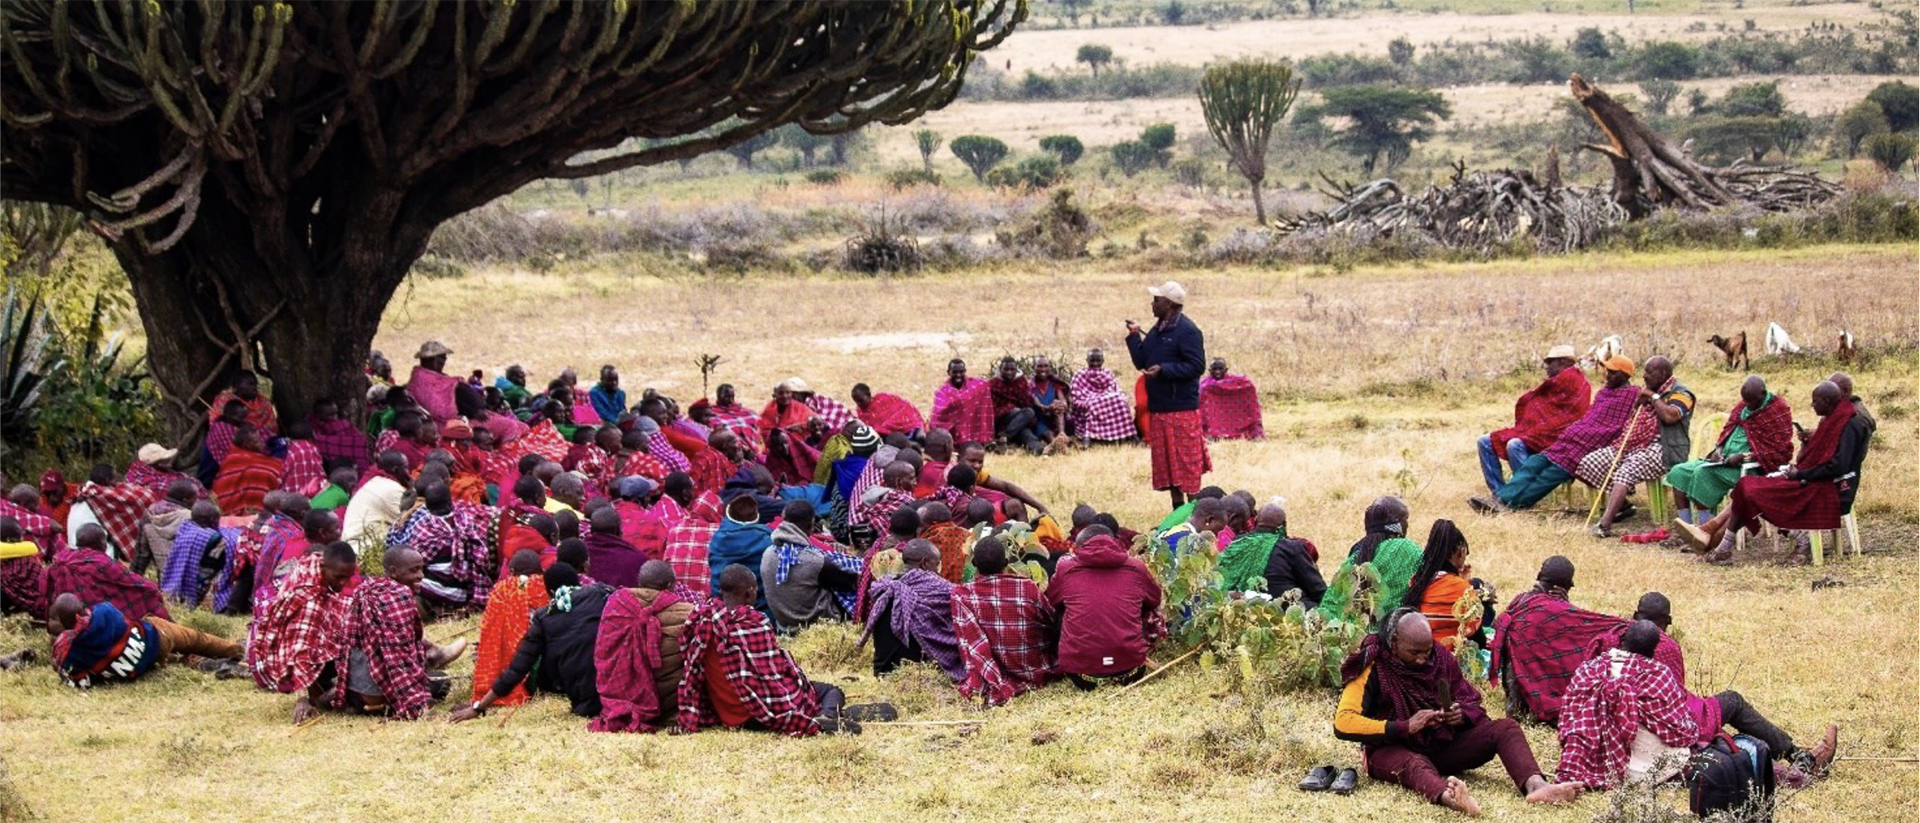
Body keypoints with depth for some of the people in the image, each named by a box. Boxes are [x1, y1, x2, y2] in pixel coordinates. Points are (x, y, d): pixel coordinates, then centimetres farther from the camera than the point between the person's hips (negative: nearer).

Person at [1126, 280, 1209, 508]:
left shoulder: (1187, 331, -12)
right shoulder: (1157, 331, 14)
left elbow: (1196, 366, -18)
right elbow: (1142, 362, 15)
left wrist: (1164, 370, -23)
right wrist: (1134, 337, 4)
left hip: (1182, 408, -9)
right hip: (1159, 408, 9)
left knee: (1187, 464, -3)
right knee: (1166, 464, 12)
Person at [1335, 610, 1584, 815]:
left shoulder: (1441, 658, 4)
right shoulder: (1373, 668, -11)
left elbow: (1471, 702, 12)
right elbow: (1343, 723, -21)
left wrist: (1462, 714, -15)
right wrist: (1404, 726, -29)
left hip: (1443, 744, 6)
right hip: (1394, 749, -6)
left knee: (1505, 728, -12)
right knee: (1415, 764, -41)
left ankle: (1535, 785, -43)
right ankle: (1448, 797, -78)